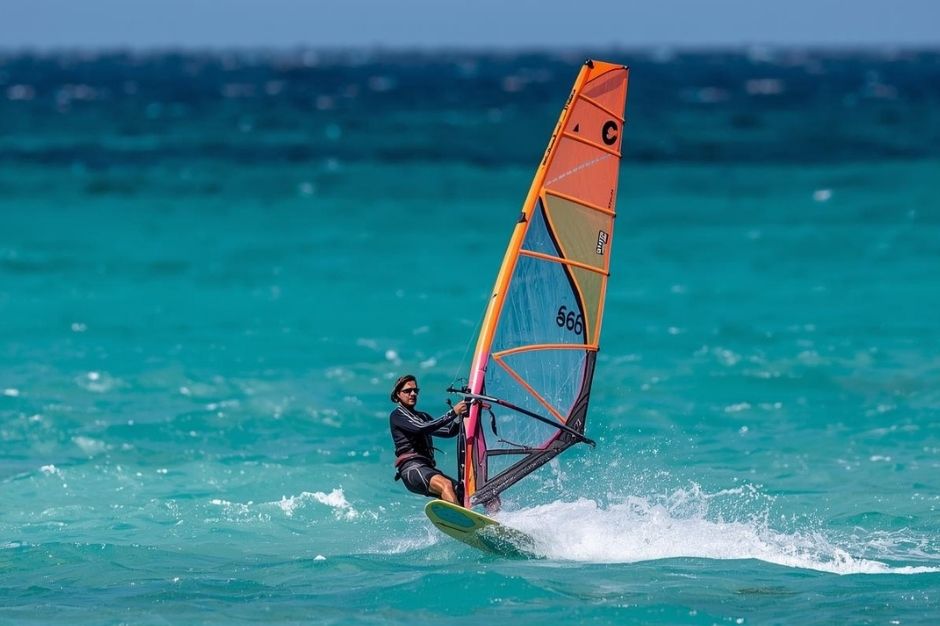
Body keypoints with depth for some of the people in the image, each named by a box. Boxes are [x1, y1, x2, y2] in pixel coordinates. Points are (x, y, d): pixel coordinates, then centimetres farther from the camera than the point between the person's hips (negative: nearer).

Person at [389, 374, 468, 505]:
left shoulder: (423, 416, 30)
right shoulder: (397, 415, 5)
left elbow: (449, 431, 20)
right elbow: (422, 428, -12)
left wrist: (460, 415, 1)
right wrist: (452, 413, -17)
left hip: (428, 468, 8)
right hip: (411, 468, -8)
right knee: (446, 485, -35)